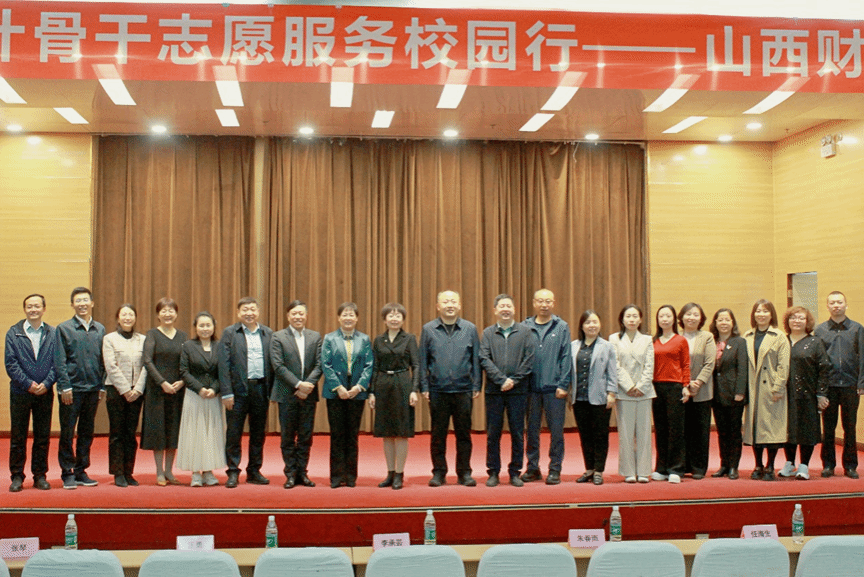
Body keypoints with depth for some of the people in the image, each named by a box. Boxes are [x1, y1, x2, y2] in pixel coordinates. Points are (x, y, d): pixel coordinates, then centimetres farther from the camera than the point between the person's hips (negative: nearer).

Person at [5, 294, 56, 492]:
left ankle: (40, 476, 15)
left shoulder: (52, 334, 6)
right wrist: (29, 384, -12)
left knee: (43, 437, 6)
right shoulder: (13, 333, 3)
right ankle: (17, 477, 12)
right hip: (20, 392, -1)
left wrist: (46, 384, -11)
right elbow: (11, 364, -3)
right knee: (18, 437, 3)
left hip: (45, 392, 1)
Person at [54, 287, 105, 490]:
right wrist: (65, 386, -11)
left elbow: (103, 360, 12)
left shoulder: (100, 329, 10)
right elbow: (59, 361, -4)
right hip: (72, 388, -3)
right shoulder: (63, 328, 0)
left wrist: (102, 385, 6)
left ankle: (81, 471, 19)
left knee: (87, 432, 10)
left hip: (93, 389, 4)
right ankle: (67, 473, 10)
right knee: (67, 433, 1)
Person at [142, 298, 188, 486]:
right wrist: (163, 383, -17)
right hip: (157, 389, -3)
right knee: (157, 429, 0)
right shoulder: (152, 334, -1)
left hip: (177, 389, 3)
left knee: (174, 430, 6)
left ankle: (169, 471, 15)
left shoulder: (183, 336, 9)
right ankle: (159, 472, 8)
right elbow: (147, 361, -9)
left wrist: (182, 381, -10)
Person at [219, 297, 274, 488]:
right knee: (234, 433, 1)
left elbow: (273, 363, 6)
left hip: (261, 389, 3)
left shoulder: (268, 334, 9)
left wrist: (272, 391, -1)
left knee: (258, 433, 9)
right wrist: (227, 393, -10)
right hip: (238, 389, -2)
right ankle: (233, 472, 11)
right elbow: (224, 364, -3)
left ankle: (254, 471, 20)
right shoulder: (229, 333, 2)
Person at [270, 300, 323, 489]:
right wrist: (298, 385, -16)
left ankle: (302, 473, 15)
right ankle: (290, 474, 12)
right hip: (287, 394, -2)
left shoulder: (315, 337, 9)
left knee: (306, 437, 6)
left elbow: (319, 365, 2)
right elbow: (278, 366, -9)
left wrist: (308, 385, -13)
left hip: (308, 395, 2)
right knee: (288, 437, 4)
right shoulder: (278, 337, 0)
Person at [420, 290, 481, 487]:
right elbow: (423, 360, 5)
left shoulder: (470, 329, 6)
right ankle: (439, 472, 16)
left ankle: (464, 473, 15)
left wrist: (476, 386, 2)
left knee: (463, 434, 5)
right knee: (438, 434, 5)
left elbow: (476, 359, 7)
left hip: (463, 389, 0)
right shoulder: (428, 329, 4)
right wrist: (424, 387, 0)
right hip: (437, 390, 0)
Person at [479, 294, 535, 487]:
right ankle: (493, 472, 13)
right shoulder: (488, 333, 6)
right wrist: (501, 380, -12)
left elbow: (529, 361, -1)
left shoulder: (525, 332, 4)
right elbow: (484, 359, -2)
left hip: (518, 390, 0)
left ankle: (515, 472, 14)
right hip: (494, 390, 0)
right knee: (493, 433, 4)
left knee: (517, 433, 4)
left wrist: (514, 381, -10)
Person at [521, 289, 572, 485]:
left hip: (554, 388, -1)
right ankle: (532, 468, 19)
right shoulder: (524, 327, 6)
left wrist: (563, 385, -6)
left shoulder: (562, 327, 4)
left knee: (556, 430, 2)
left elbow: (566, 357, 1)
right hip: (531, 387, 1)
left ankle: (555, 469, 11)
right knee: (531, 430, 9)